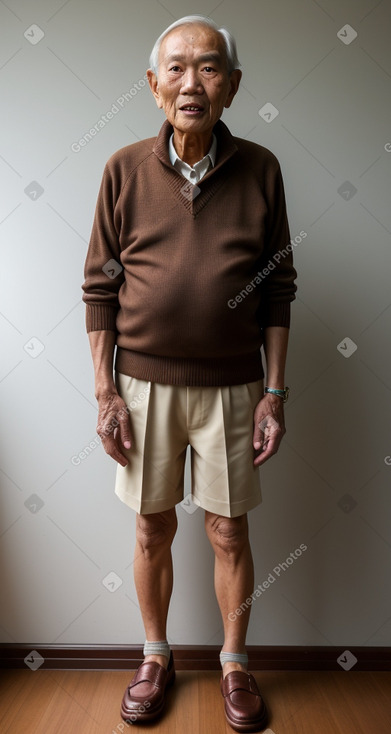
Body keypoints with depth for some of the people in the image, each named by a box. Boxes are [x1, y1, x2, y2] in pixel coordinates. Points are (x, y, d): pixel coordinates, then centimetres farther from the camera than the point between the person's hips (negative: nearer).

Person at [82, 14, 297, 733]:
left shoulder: (259, 168, -1)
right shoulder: (125, 168, -1)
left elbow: (278, 289, 1)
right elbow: (100, 287, 0)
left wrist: (274, 393, -2)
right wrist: (105, 392, -4)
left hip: (231, 385, 0)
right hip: (144, 382, 1)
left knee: (229, 533, 12)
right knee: (153, 530, 14)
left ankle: (234, 661, 37)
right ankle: (156, 655, 39)